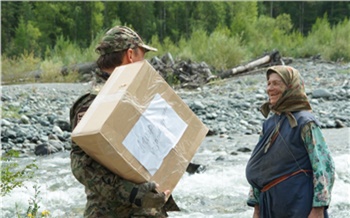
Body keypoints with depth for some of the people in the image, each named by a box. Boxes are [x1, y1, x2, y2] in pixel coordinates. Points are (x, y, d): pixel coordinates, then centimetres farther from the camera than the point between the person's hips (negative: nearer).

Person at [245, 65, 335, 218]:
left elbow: (324, 165, -12)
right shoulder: (270, 123, 11)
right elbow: (256, 170, 15)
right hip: (271, 205, 7)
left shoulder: (305, 122, -9)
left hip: (298, 205, -6)